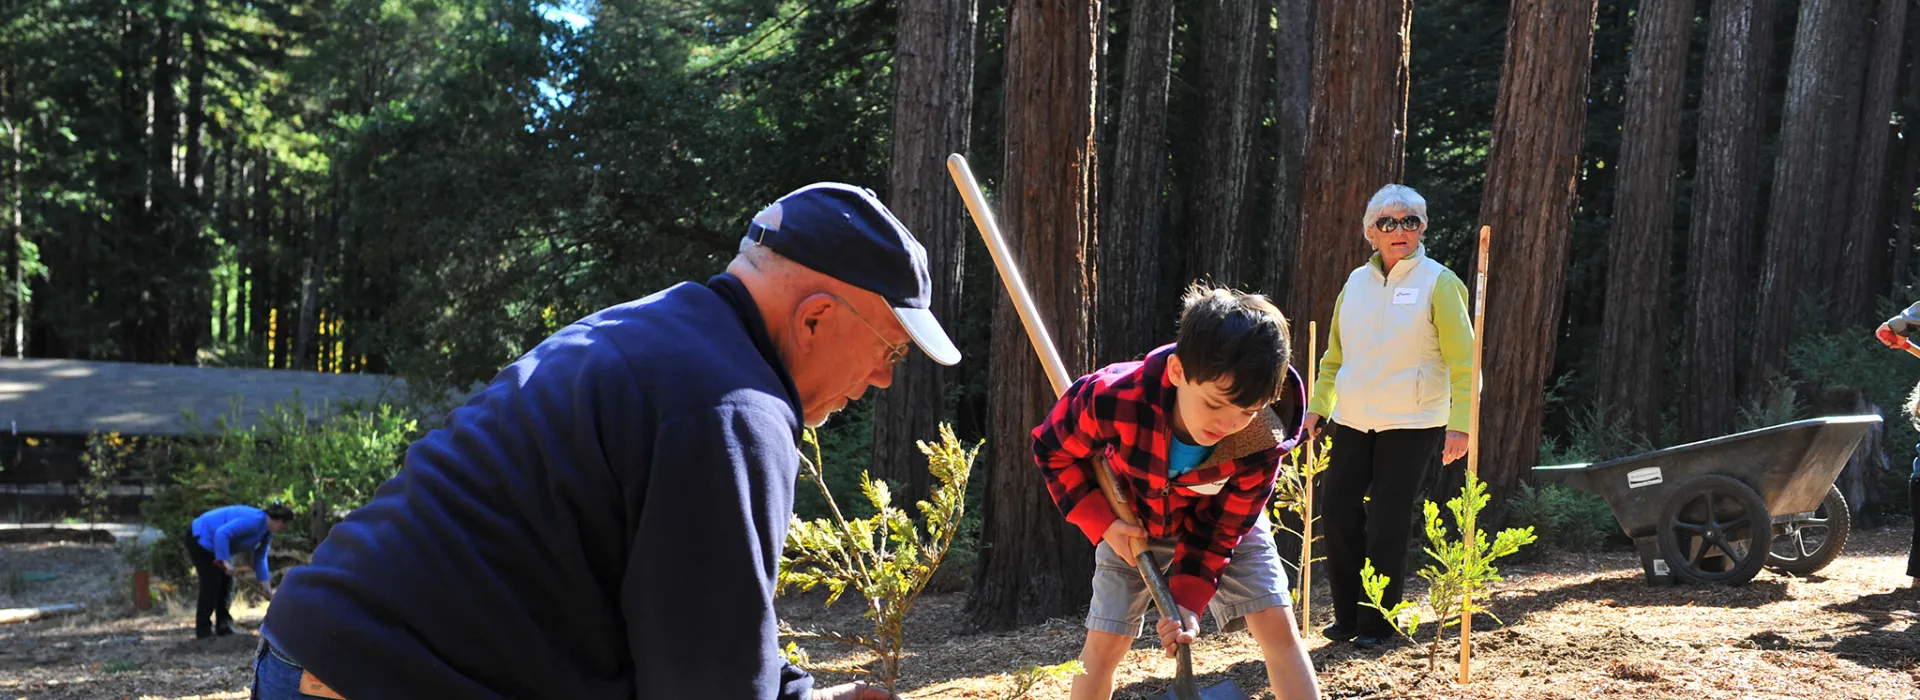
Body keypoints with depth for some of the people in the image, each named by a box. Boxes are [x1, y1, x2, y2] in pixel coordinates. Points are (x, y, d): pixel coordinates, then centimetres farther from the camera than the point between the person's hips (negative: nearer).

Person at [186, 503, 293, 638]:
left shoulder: (266, 534, 2)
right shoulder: (254, 520, -29)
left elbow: (260, 562, 7)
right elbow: (222, 533, -36)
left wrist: (269, 592, 4)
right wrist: (226, 562, -35)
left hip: (211, 543, 10)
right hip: (201, 538, -10)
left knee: (225, 584, 7)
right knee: (211, 584, -10)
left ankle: (223, 627, 13)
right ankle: (203, 631, -4)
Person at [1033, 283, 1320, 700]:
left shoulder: (1261, 444, -35)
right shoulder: (1113, 398, -40)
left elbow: (1220, 528, -19)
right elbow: (1053, 450, -18)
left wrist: (1188, 600, -29)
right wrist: (1103, 524, -23)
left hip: (1226, 521, 1)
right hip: (1132, 522, 0)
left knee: (1278, 627, -11)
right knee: (1105, 642, -3)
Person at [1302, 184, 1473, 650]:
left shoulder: (1438, 282, -4)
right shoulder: (1356, 282, 11)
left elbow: (1463, 361, -8)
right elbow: (1334, 356, 20)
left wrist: (1459, 424, -16)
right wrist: (1318, 407, 13)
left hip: (1413, 425, -5)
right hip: (1352, 420, 5)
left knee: (1386, 526, -2)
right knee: (1338, 516, 3)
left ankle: (1377, 625, 12)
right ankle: (1348, 616, 19)